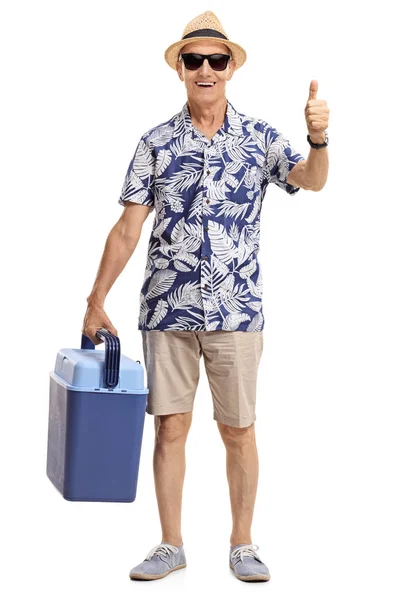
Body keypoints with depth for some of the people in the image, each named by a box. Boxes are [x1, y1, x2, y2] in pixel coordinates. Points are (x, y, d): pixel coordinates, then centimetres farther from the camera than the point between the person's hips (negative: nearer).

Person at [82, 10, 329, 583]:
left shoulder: (259, 137, 2)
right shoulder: (156, 142, 4)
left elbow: (310, 180, -15)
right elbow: (128, 228, 4)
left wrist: (319, 140, -37)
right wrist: (96, 301, 3)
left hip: (236, 310, -1)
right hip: (167, 309, 1)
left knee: (239, 429, 6)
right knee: (171, 426, 6)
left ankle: (242, 545, 19)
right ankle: (171, 546, 18)